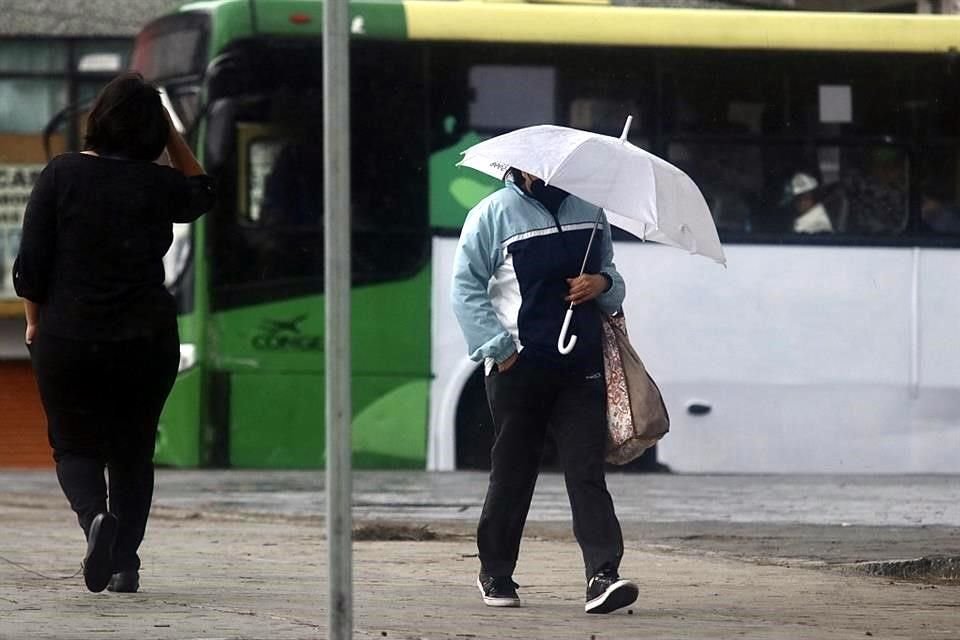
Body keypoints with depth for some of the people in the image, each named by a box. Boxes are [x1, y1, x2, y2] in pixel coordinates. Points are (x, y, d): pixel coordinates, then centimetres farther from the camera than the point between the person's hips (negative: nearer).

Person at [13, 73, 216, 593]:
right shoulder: (159, 185, -2)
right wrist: (171, 135, 18)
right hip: (147, 341, 1)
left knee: (74, 445, 12)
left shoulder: (61, 175, -6)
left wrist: (35, 321, 10)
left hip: (67, 339, -1)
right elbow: (201, 193, 23)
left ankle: (93, 515, -18)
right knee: (133, 450, 15)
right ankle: (125, 565, 11)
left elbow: (30, 264, -5)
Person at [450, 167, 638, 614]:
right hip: (519, 366, -3)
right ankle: (495, 574, 22)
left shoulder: (588, 210, 12)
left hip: (580, 366, 3)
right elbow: (466, 286, -3)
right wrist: (499, 348, -11)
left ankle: (602, 576, -16)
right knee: (513, 472, 6)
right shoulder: (493, 214, -1)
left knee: (587, 468, -8)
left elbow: (609, 269, 26)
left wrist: (602, 283, 1)